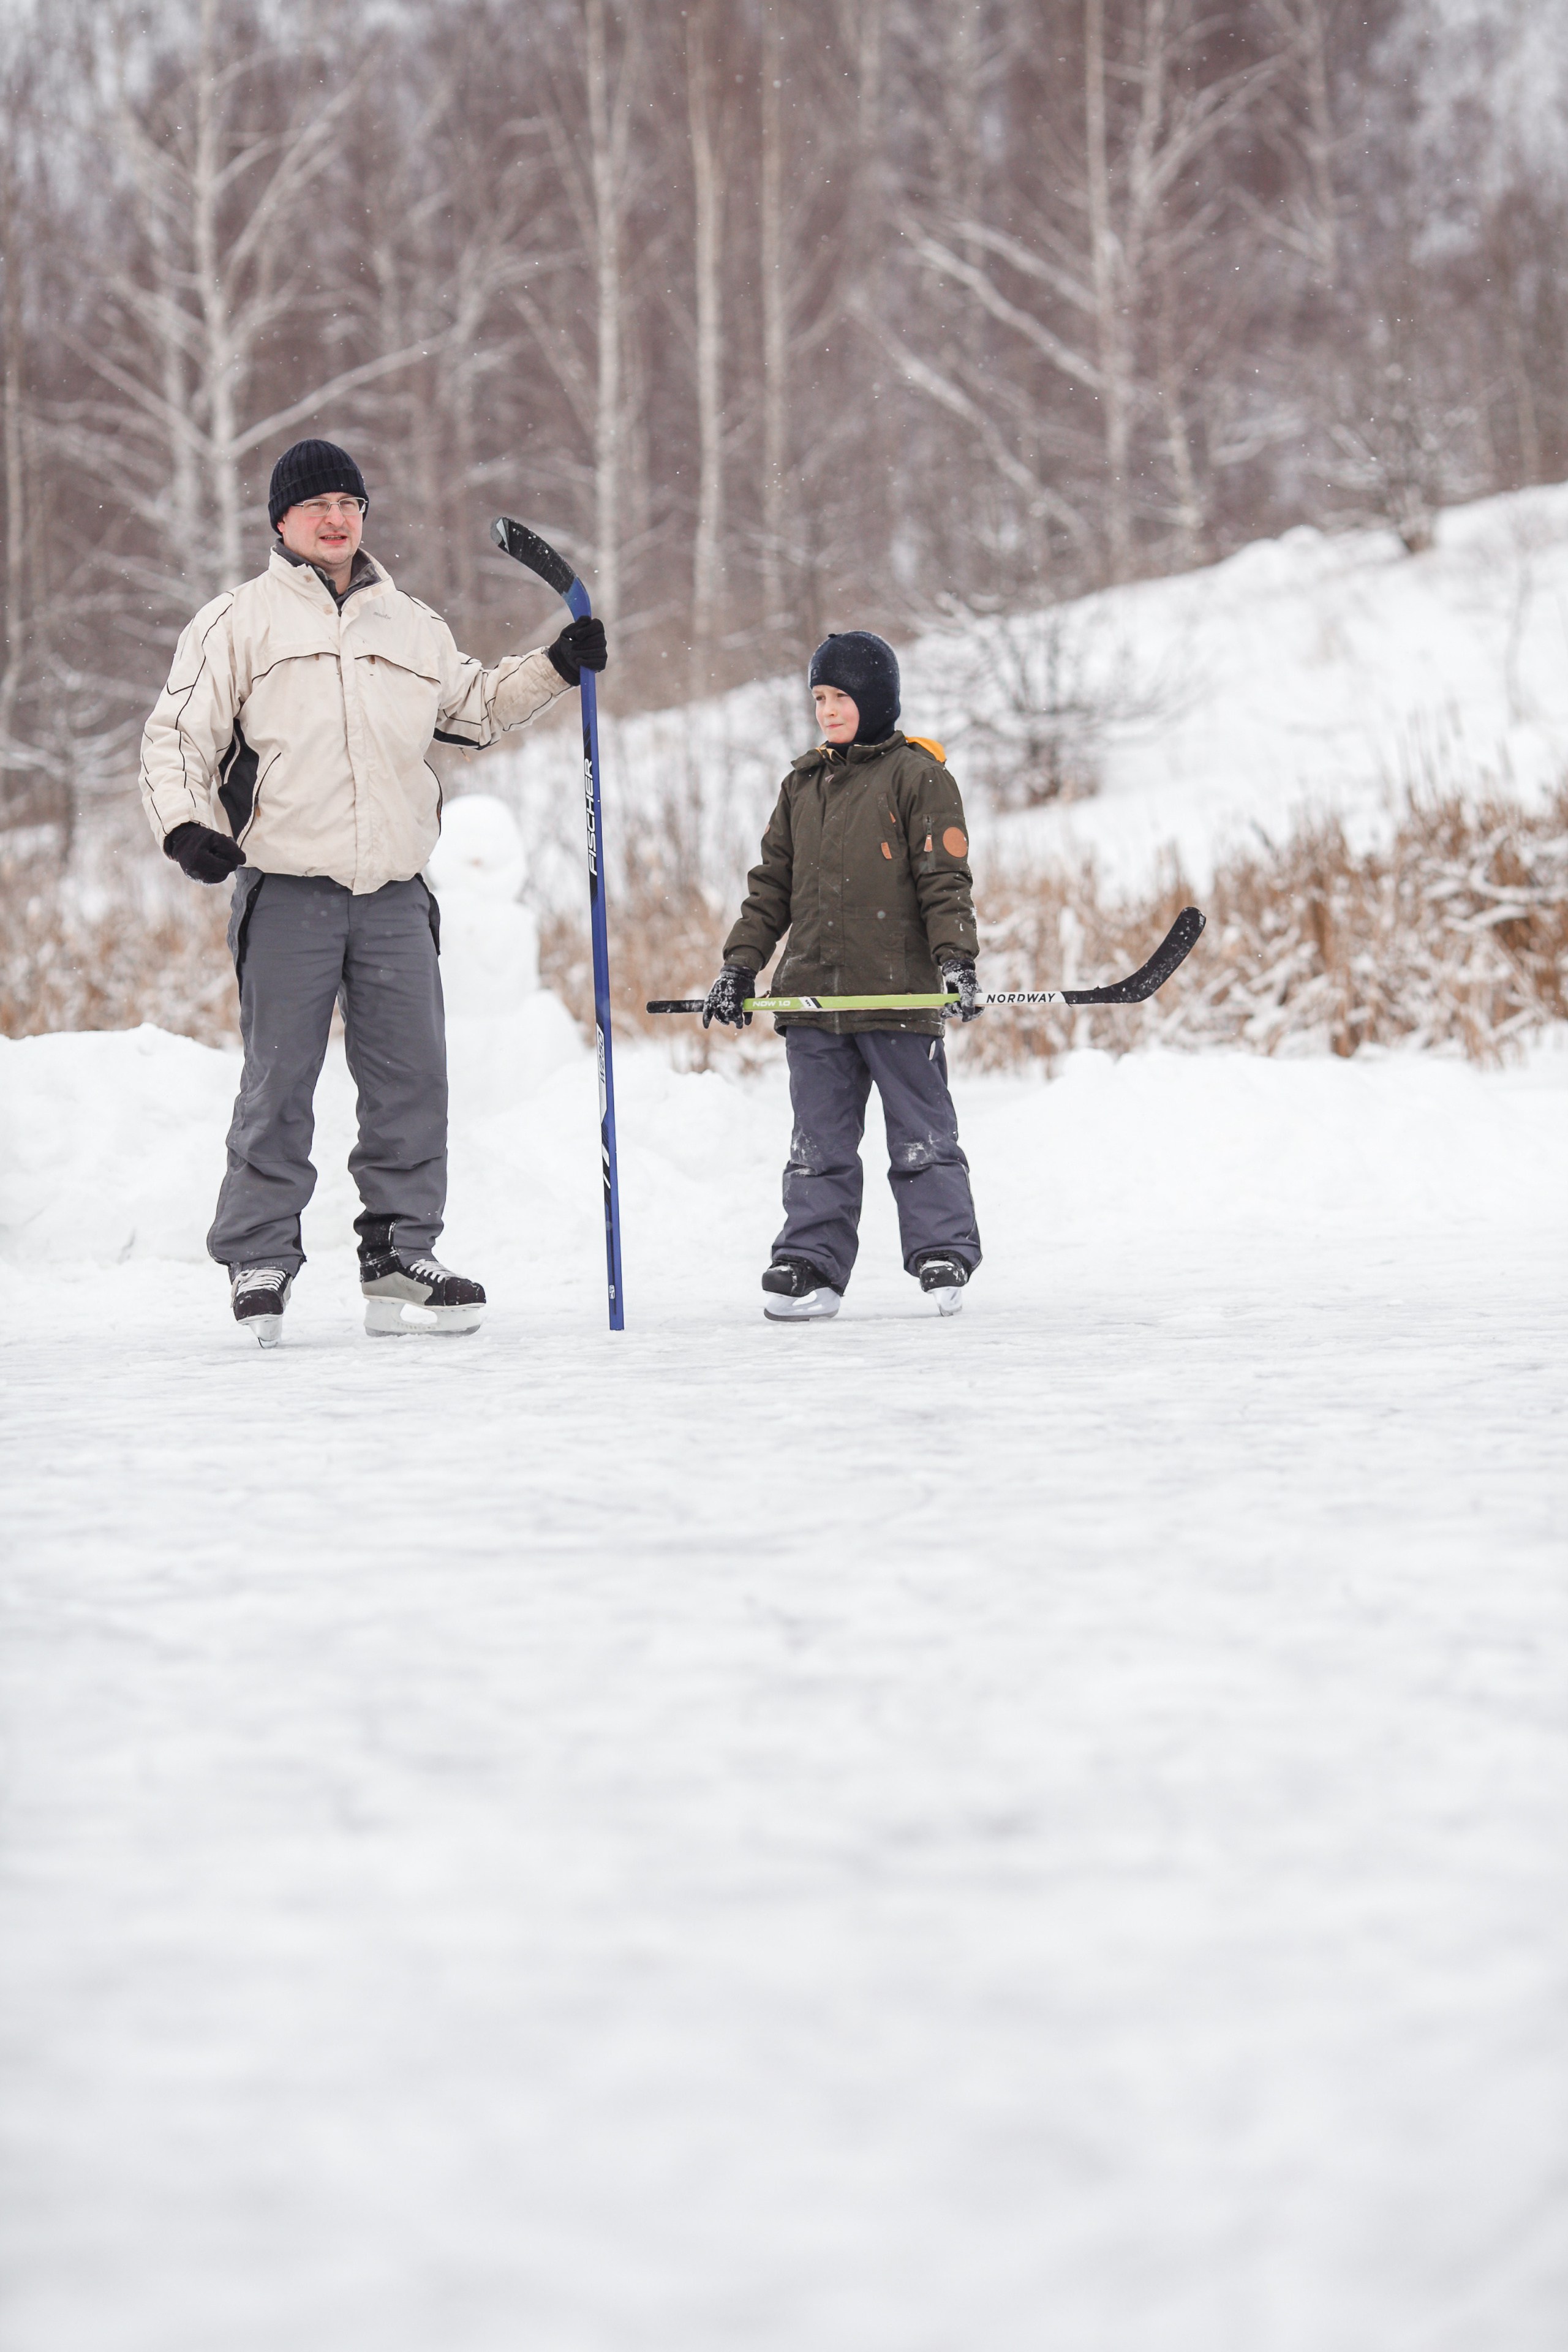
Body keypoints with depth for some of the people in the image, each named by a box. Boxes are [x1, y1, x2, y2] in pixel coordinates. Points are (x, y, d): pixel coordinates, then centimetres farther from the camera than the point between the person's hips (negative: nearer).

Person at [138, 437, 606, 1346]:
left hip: (395, 896, 4)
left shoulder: (413, 626, 18)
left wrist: (555, 668, 19)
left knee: (412, 1080, 1)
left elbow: (476, 704, 32)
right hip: (286, 892, -4)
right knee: (279, 1085, -3)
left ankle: (400, 1256, 8)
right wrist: (187, 824, -11)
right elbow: (179, 734, 3)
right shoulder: (240, 621, 5)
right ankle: (260, 1264, 4)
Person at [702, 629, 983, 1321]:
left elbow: (944, 877, -6)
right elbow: (772, 884, 18)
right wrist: (741, 965, 11)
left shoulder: (916, 776, -1)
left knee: (919, 1134, 2)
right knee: (819, 1141, 6)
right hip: (813, 996, 5)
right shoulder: (803, 784, 15)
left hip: (899, 995, -5)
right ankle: (810, 1265, 7)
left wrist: (955, 958, -16)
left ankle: (943, 1254, 8)